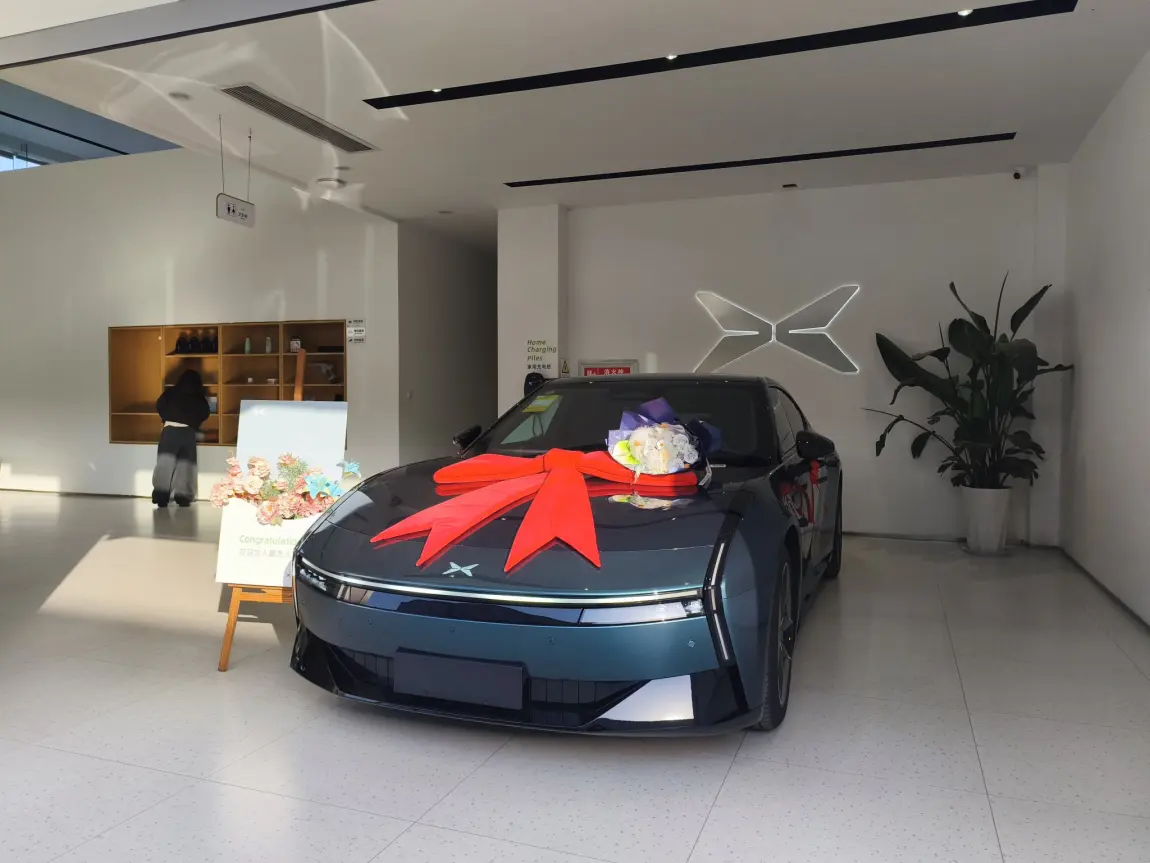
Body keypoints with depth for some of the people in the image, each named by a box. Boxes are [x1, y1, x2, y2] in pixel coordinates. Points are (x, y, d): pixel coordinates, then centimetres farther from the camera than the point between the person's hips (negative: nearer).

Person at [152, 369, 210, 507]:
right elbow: (205, 413, 6)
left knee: (165, 463, 2)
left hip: (169, 430, 0)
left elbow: (159, 406, 1)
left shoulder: (170, 393, 4)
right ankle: (183, 497, 0)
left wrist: (166, 419, 16)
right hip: (187, 433, 0)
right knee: (185, 464, 4)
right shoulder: (198, 397, 4)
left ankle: (161, 497, -2)